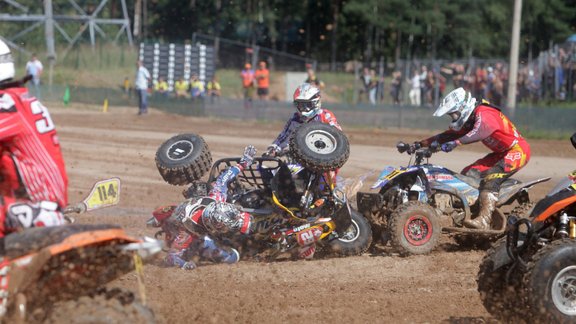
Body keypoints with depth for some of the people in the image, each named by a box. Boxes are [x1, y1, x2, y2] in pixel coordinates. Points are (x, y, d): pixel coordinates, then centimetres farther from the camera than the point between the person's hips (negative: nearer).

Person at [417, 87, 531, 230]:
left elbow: (481, 132, -42)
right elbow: (450, 134, 10)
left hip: (517, 150, -11)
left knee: (491, 178, -30)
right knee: (469, 173, 1)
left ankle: (484, 220, -42)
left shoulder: (484, 114, -22)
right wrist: (422, 143, 1)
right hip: (501, 152, 11)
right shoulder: (469, 120, 10)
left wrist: (456, 143, -51)